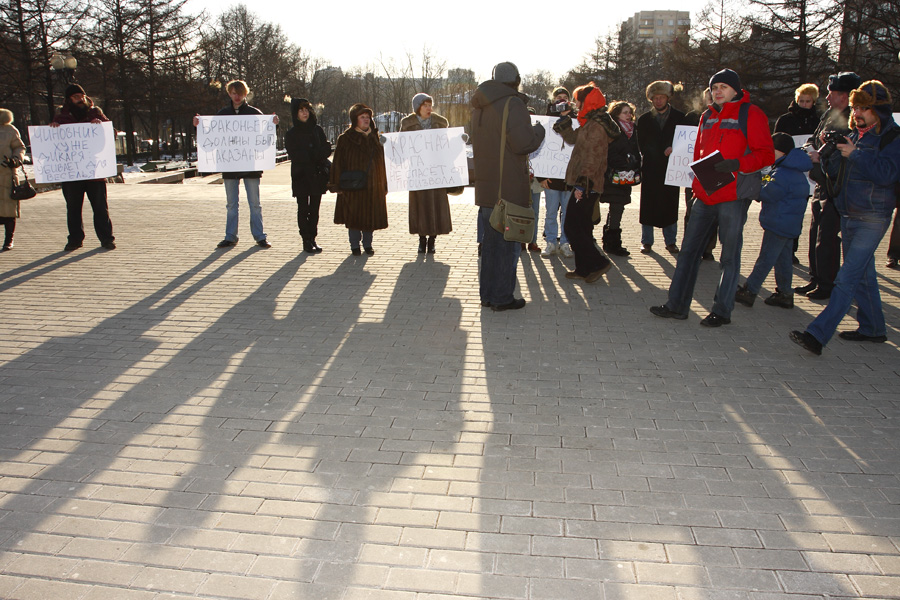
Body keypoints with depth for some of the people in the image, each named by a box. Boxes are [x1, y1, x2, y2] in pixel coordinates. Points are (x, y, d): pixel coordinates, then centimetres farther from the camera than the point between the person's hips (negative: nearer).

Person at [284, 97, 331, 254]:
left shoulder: (317, 130, 9)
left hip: (317, 175, 3)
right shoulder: (291, 134, 1)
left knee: (315, 209, 5)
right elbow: (295, 155, -9)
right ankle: (306, 241, 2)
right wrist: (317, 154, -12)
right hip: (301, 176, -3)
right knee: (303, 209, -1)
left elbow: (327, 149, 2)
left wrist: (309, 154, -12)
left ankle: (312, 239, 13)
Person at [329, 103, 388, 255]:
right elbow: (338, 162, -5)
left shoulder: (376, 137, 10)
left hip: (373, 185, 3)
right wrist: (337, 184, -11)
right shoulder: (345, 138, -2)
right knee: (354, 215, 2)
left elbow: (382, 161, 11)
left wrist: (385, 185, 7)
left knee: (370, 214, 7)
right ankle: (355, 246, 13)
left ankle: (368, 244, 21)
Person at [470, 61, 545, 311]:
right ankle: (502, 298, 7)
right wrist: (538, 130, -1)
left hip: (485, 187, 8)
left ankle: (486, 294, 23)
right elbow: (524, 143, -20)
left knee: (490, 241, 16)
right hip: (508, 188, -8)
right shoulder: (513, 104, -14)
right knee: (508, 243, 1)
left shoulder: (479, 107, 13)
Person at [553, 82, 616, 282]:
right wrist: (563, 122, 18)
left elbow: (592, 159, -23)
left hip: (587, 186, -11)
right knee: (582, 226, 14)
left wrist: (582, 183, -26)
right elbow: (572, 138, 30)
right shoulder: (590, 124, 16)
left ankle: (598, 262, -4)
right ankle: (584, 269, 20)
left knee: (572, 227, -8)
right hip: (587, 185, 11)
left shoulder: (596, 127, -16)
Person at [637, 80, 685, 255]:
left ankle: (670, 241, 12)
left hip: (671, 168, 0)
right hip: (650, 169, 0)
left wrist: (674, 150, -14)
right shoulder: (644, 119, 10)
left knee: (670, 206, 2)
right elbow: (642, 145, 8)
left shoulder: (680, 117, 7)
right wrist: (662, 152, -2)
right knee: (648, 206, 0)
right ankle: (646, 241, 8)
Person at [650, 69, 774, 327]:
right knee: (689, 250, 7)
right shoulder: (708, 116, 16)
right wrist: (697, 183, 12)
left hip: (733, 196, -6)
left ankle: (722, 310, 12)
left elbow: (766, 155, -8)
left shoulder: (751, 114, -4)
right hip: (706, 195, 6)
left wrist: (737, 164, -24)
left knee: (730, 255, 3)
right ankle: (677, 305, 14)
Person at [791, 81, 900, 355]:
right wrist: (831, 153, -4)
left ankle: (818, 334, -18)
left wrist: (855, 155, -21)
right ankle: (873, 328, 30)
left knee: (847, 278, -13)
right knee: (863, 275, 17)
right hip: (848, 214, 8)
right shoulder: (853, 134, 13)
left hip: (872, 217, -7)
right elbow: (836, 173, 14)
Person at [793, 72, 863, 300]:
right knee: (816, 234, 14)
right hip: (822, 184, 9)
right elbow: (812, 140, 19)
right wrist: (811, 150, -2)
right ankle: (816, 280, 25)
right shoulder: (829, 115, 12)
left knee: (827, 238, -5)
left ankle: (827, 286, 5)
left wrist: (822, 157, -22)